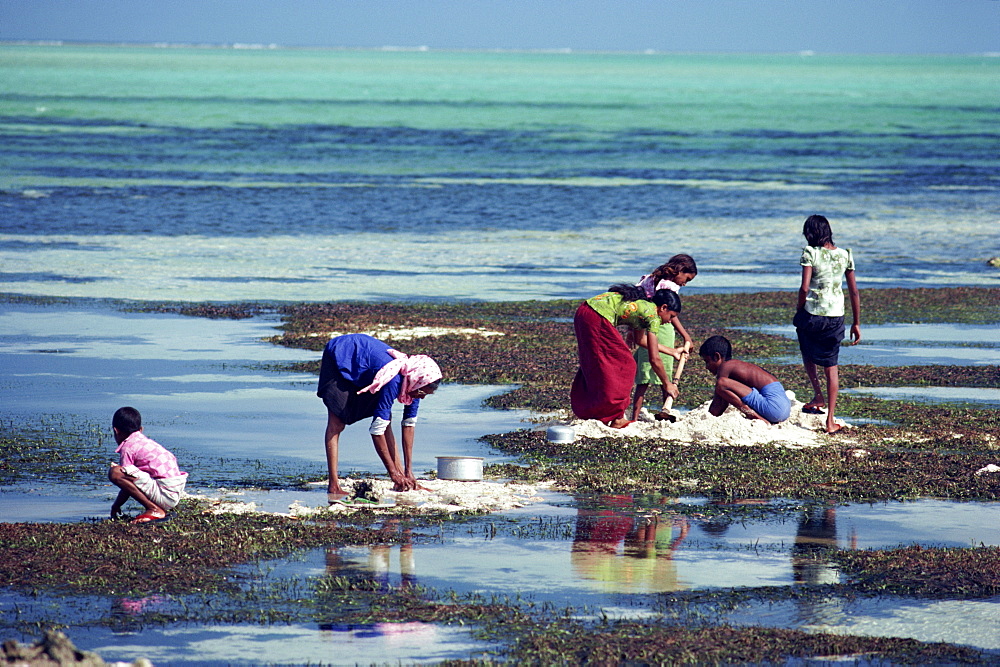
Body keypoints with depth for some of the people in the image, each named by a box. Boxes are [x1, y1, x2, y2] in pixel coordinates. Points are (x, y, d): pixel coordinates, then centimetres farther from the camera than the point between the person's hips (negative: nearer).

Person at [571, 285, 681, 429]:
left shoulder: (643, 306, 23)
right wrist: (668, 384, 11)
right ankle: (616, 419, 4)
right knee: (624, 364, 1)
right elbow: (654, 359, -1)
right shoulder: (653, 316, -2)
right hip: (598, 318, -9)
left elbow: (640, 339, 37)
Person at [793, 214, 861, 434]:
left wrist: (799, 312, 1)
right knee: (831, 366, 11)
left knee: (808, 355, 28)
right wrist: (856, 323, 14)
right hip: (835, 317, 3)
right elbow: (854, 291, 6)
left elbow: (804, 288, -16)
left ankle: (818, 396, 14)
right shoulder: (845, 255, 3)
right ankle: (830, 420, 8)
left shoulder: (810, 253, -9)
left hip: (811, 315, -3)